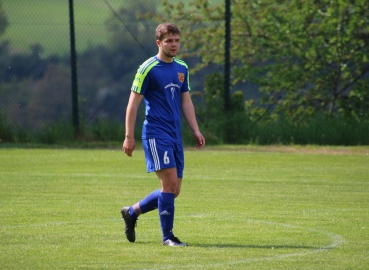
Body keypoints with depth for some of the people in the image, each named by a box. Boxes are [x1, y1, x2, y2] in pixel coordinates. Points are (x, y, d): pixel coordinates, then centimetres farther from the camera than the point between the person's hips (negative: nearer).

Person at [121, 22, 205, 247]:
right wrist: (129, 137, -10)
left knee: (173, 190, 7)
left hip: (175, 136, 7)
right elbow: (133, 103, -6)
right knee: (170, 181, -14)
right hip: (156, 134, -7)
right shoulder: (148, 68, -7)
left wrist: (196, 131, 11)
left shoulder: (182, 68, 13)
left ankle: (132, 212, 27)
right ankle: (167, 236, -5)